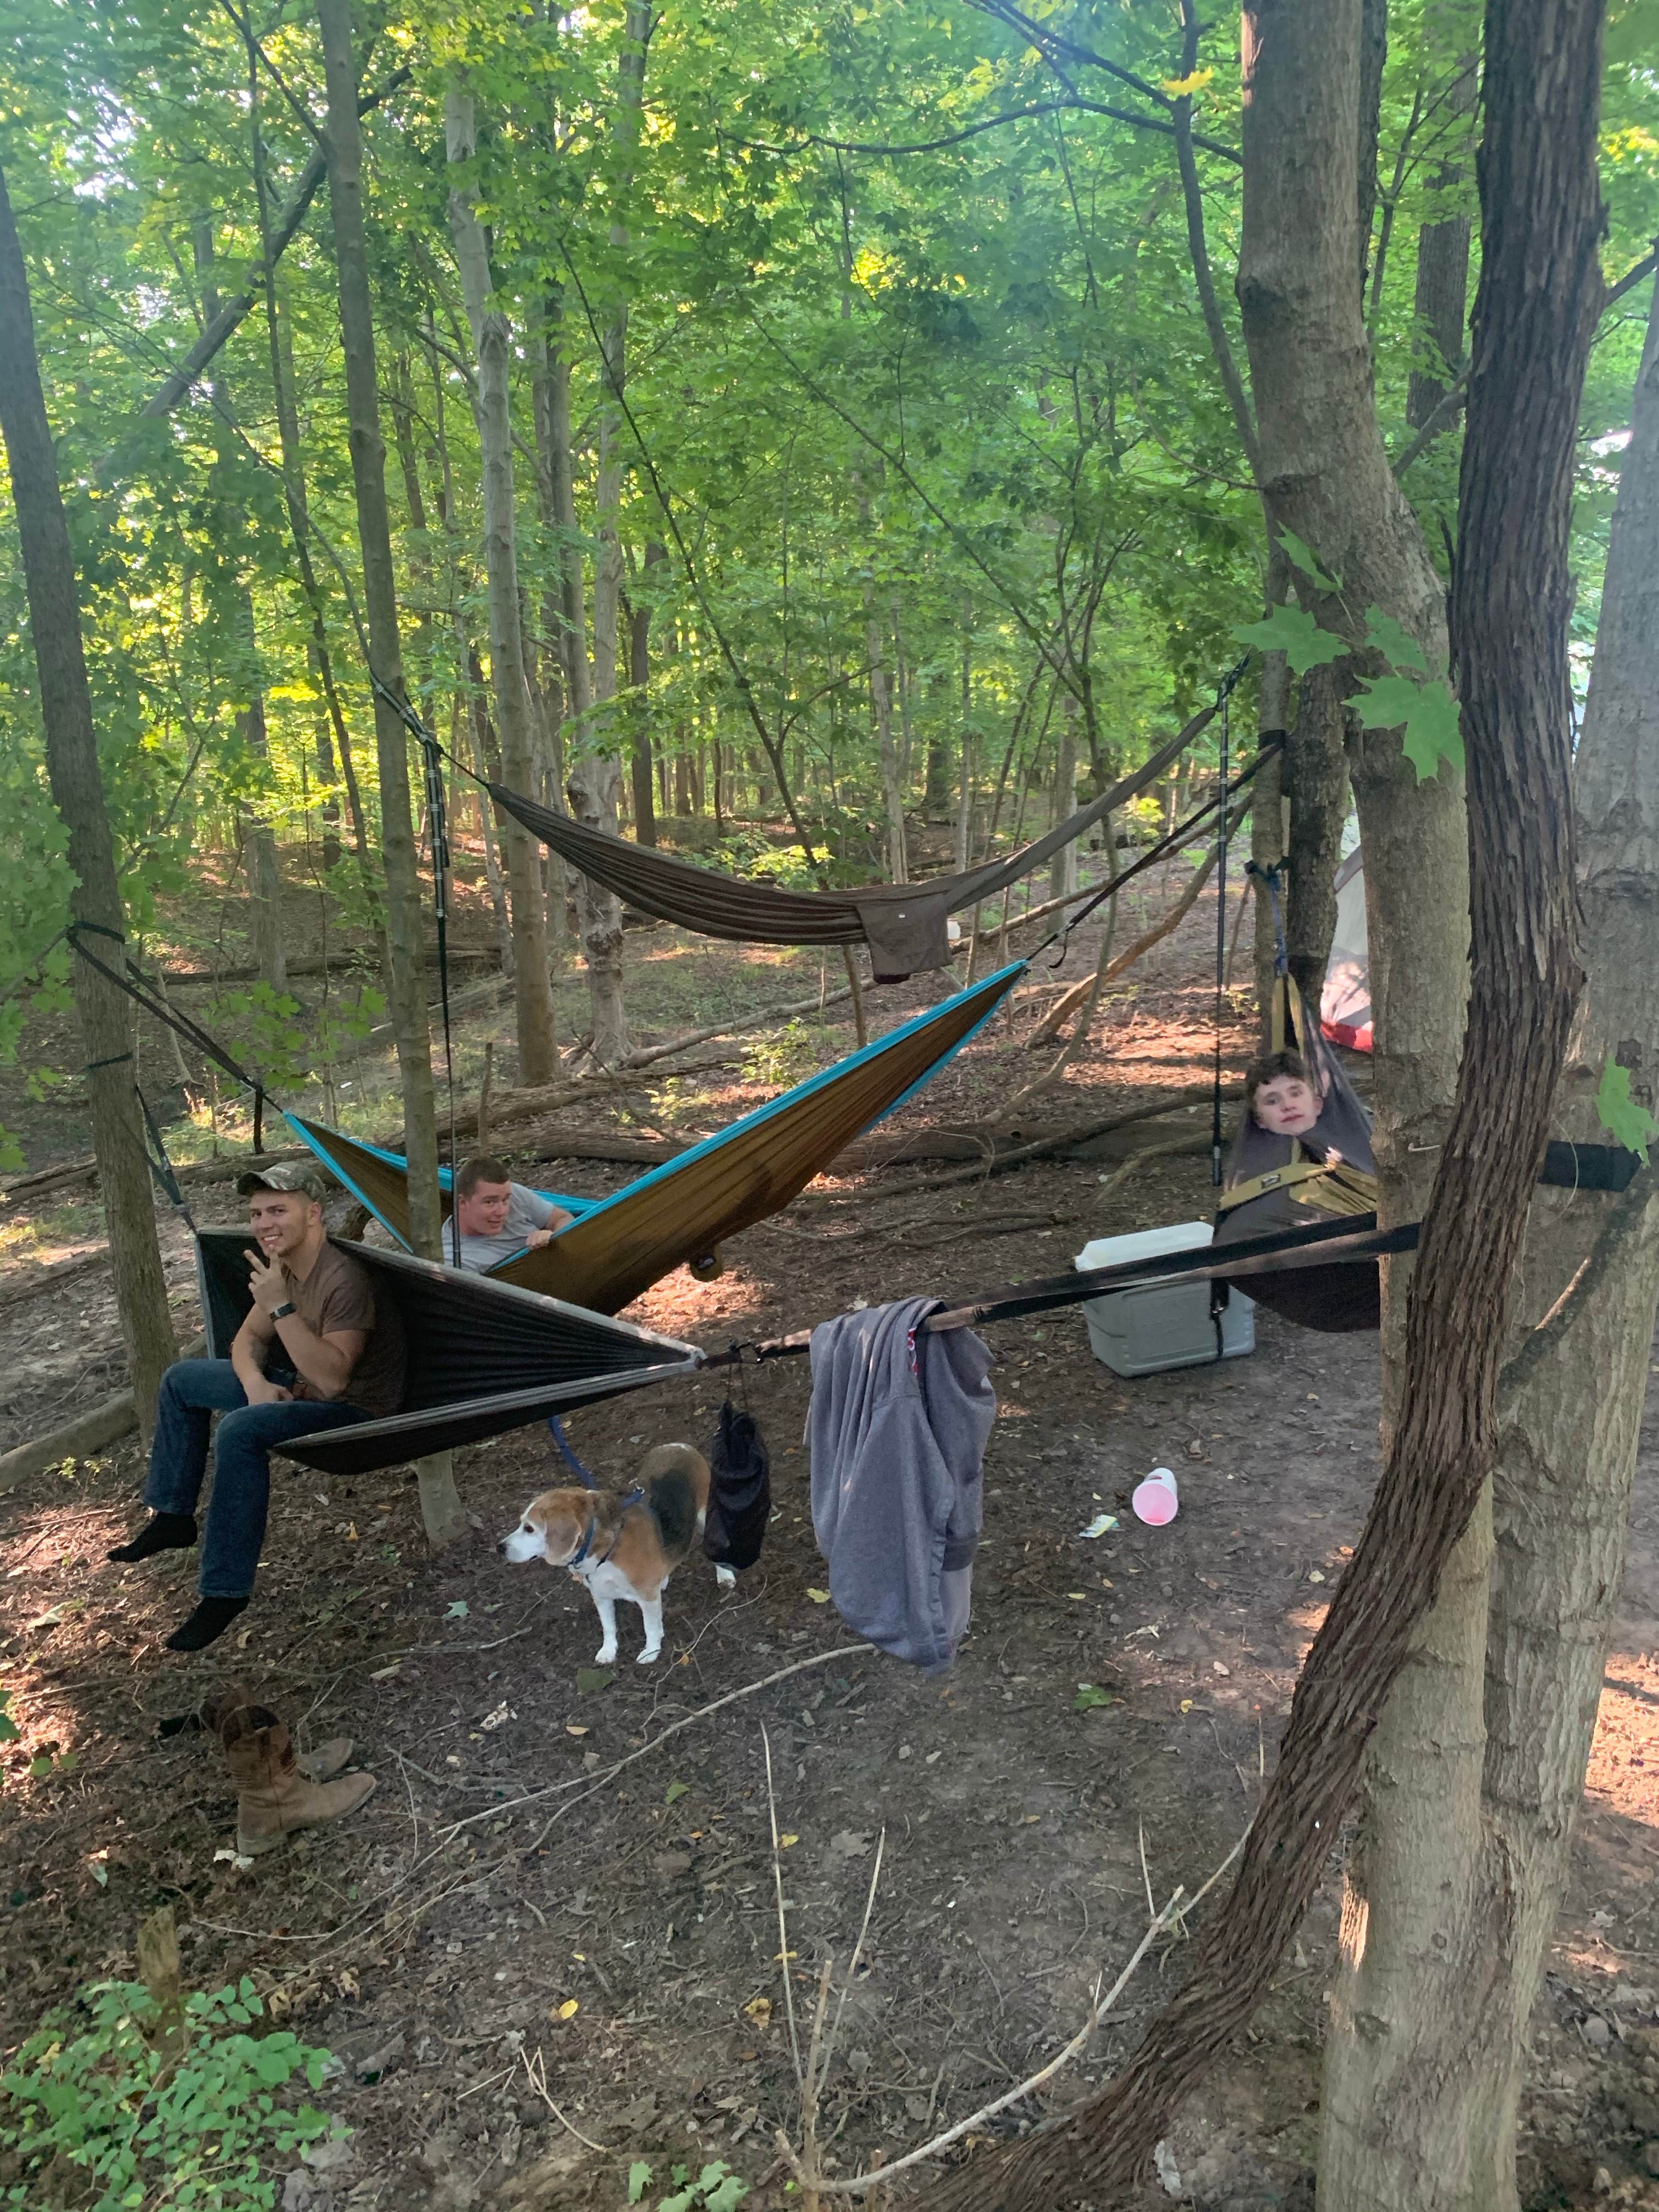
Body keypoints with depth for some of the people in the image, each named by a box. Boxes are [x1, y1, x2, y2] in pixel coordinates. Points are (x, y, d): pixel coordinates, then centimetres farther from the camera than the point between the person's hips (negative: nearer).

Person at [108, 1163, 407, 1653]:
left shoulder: (344, 1280, -29)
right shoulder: (283, 1266, 0)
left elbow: (332, 1378, -35)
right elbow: (249, 1339, 11)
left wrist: (280, 1306, -35)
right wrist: (255, 1382, -11)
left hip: (355, 1407, -10)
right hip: (300, 1389, 10)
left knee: (241, 1431, -34)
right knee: (182, 1380, 15)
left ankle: (225, 1591, -21)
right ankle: (172, 1517, 26)